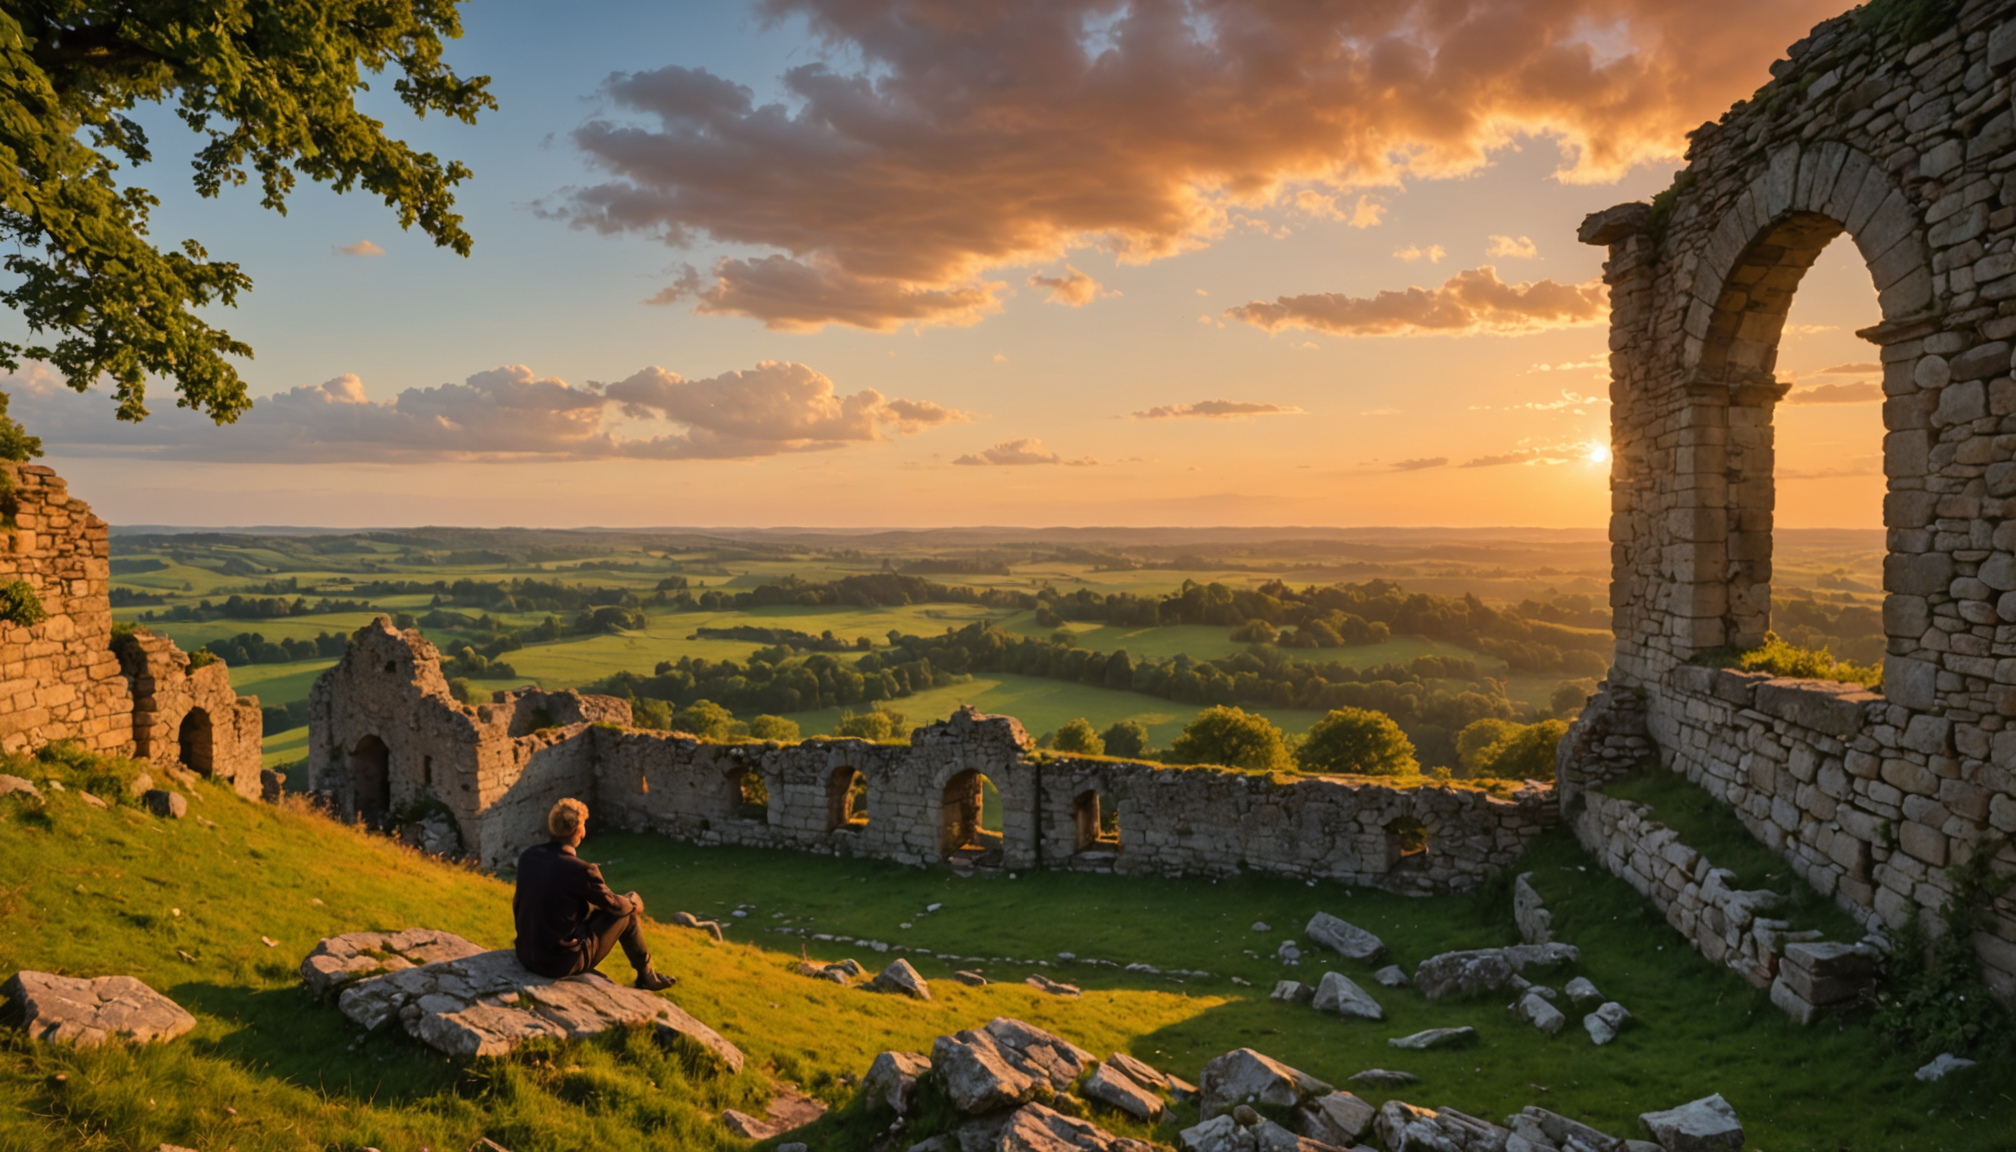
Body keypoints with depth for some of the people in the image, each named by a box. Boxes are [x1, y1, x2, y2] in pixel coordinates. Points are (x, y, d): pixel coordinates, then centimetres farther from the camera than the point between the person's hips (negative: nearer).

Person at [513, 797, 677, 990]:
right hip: (563, 963, -6)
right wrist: (634, 903, 17)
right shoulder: (580, 870, -23)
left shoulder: (527, 856, -4)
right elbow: (615, 905, -6)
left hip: (525, 954, 6)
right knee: (628, 913, 10)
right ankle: (646, 975, 30)